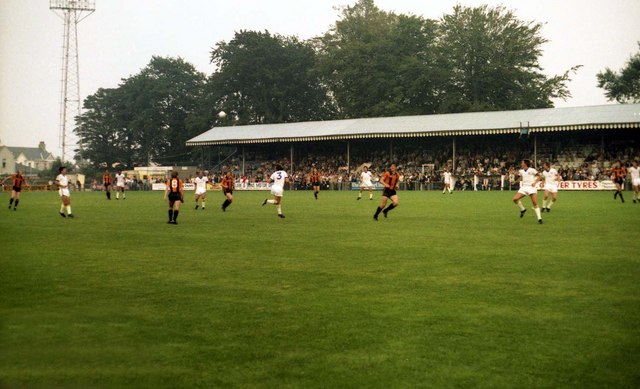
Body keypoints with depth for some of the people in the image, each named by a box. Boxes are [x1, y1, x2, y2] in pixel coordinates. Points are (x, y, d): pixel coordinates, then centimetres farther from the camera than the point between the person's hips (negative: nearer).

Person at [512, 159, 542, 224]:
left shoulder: (532, 170, -6)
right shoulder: (521, 171, 10)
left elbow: (539, 176, 2)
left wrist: (535, 182, -10)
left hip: (531, 187, -5)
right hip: (524, 187, 5)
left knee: (535, 203, -12)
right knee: (515, 199, -14)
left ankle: (539, 218, -7)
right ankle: (522, 209, 10)